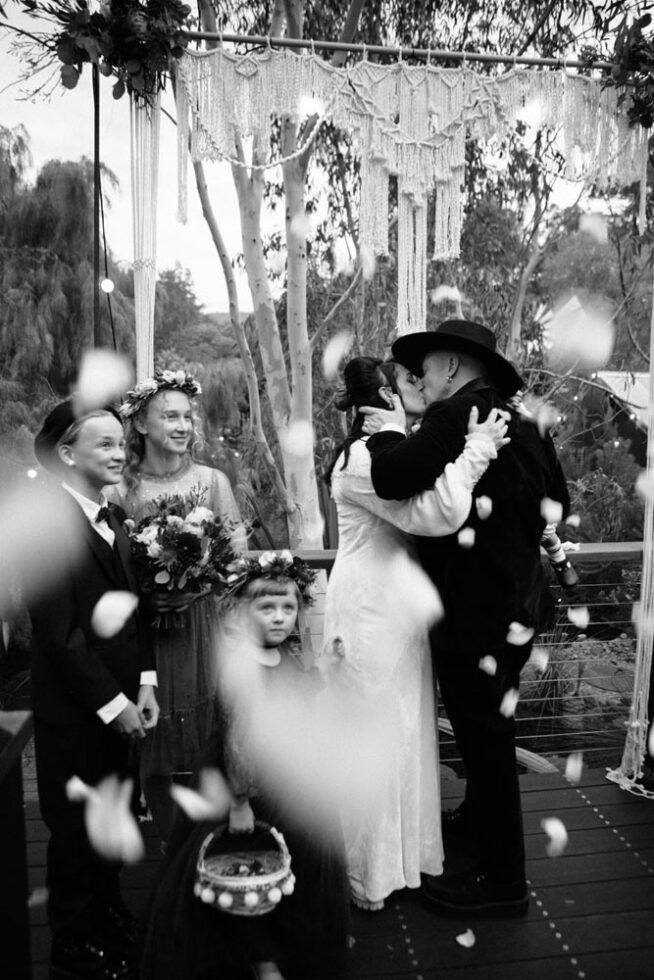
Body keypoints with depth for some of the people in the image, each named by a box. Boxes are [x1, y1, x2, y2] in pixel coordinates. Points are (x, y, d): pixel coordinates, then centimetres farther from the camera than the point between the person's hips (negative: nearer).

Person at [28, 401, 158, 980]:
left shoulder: (114, 518, 6)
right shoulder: (48, 521, -19)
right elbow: (59, 631, -20)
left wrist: (145, 683, 0)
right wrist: (113, 704, -16)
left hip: (121, 702, 7)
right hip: (74, 712, -7)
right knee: (77, 831, 12)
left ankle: (109, 918, 43)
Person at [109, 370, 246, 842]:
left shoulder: (212, 480, 0)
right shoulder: (122, 490, -1)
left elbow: (238, 554, 1)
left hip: (203, 625, 0)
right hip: (144, 631, 0)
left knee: (211, 748, 7)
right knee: (154, 755, 9)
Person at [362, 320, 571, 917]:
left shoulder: (457, 415, -18)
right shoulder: (524, 424, 9)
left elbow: (392, 479, -31)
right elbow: (556, 500, 18)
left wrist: (390, 435, -12)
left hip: (477, 611, -9)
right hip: (517, 603, 9)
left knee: (485, 736, 5)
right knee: (486, 727, 26)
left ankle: (502, 881, 22)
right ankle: (480, 816, 48)